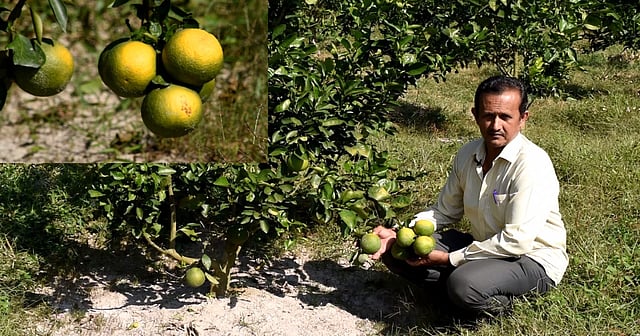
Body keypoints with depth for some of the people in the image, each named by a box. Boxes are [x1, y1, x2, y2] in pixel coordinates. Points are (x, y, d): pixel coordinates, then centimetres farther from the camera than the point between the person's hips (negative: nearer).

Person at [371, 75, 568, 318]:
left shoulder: (532, 164, -22)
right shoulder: (468, 154, 1)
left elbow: (517, 241, -27)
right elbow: (444, 211, 11)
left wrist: (449, 259, -23)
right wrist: (398, 235, -5)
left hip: (533, 259, -7)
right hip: (485, 247, 8)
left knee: (464, 284, -38)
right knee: (394, 250, -2)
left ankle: (496, 303, -3)